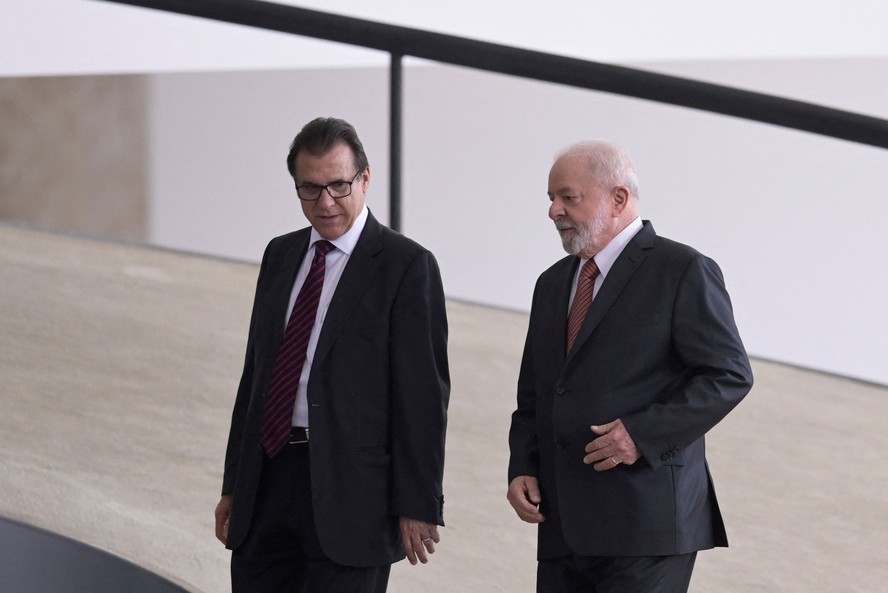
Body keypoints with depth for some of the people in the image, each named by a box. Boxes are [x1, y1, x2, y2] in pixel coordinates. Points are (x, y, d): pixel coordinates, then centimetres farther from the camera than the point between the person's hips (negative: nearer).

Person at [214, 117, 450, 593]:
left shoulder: (406, 266, -6)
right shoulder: (280, 256, 14)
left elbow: (424, 393, -9)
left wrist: (418, 506, -13)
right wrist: (233, 484, 16)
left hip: (350, 492, -6)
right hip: (268, 479, 6)